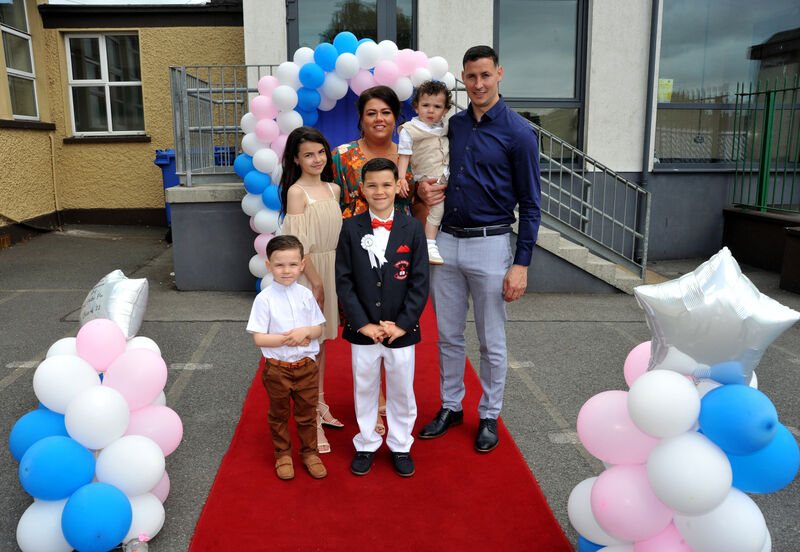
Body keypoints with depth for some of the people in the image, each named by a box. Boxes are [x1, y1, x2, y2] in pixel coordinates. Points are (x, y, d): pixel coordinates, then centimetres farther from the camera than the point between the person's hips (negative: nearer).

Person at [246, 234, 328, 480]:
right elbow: (259, 338, -14)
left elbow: (319, 329, 3)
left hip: (306, 365, 2)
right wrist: (289, 339, -20)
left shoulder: (306, 295, -2)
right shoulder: (265, 299, -12)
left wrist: (305, 331, -18)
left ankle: (309, 452, 33)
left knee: (307, 413, 14)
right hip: (277, 368, -2)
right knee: (279, 415, 16)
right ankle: (283, 454, 34)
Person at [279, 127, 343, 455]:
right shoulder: (296, 191, -10)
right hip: (308, 273, -7)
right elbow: (299, 243, -14)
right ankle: (311, 419, 6)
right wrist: (315, 281, -14)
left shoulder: (333, 189, 10)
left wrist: (336, 275, 8)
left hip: (331, 269, 7)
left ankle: (319, 404, 30)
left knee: (321, 341, 16)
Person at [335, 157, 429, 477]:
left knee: (401, 390, 13)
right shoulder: (351, 229, -4)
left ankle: (400, 445, 33)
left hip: (402, 330, 0)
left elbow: (420, 282, -5)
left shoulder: (412, 228, -4)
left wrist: (402, 324, -12)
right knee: (364, 389, 14)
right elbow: (343, 281, -5)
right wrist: (363, 324, -11)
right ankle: (366, 445, 34)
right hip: (362, 330, 1)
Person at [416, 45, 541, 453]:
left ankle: (489, 416, 25)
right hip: (446, 242, 5)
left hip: (490, 244, -5)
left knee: (492, 341, 7)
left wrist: (521, 264, -12)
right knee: (448, 335, 14)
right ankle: (450, 406, 31)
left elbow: (530, 204, -7)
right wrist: (424, 188, -1)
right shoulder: (453, 125, 8)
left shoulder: (518, 133, -7)